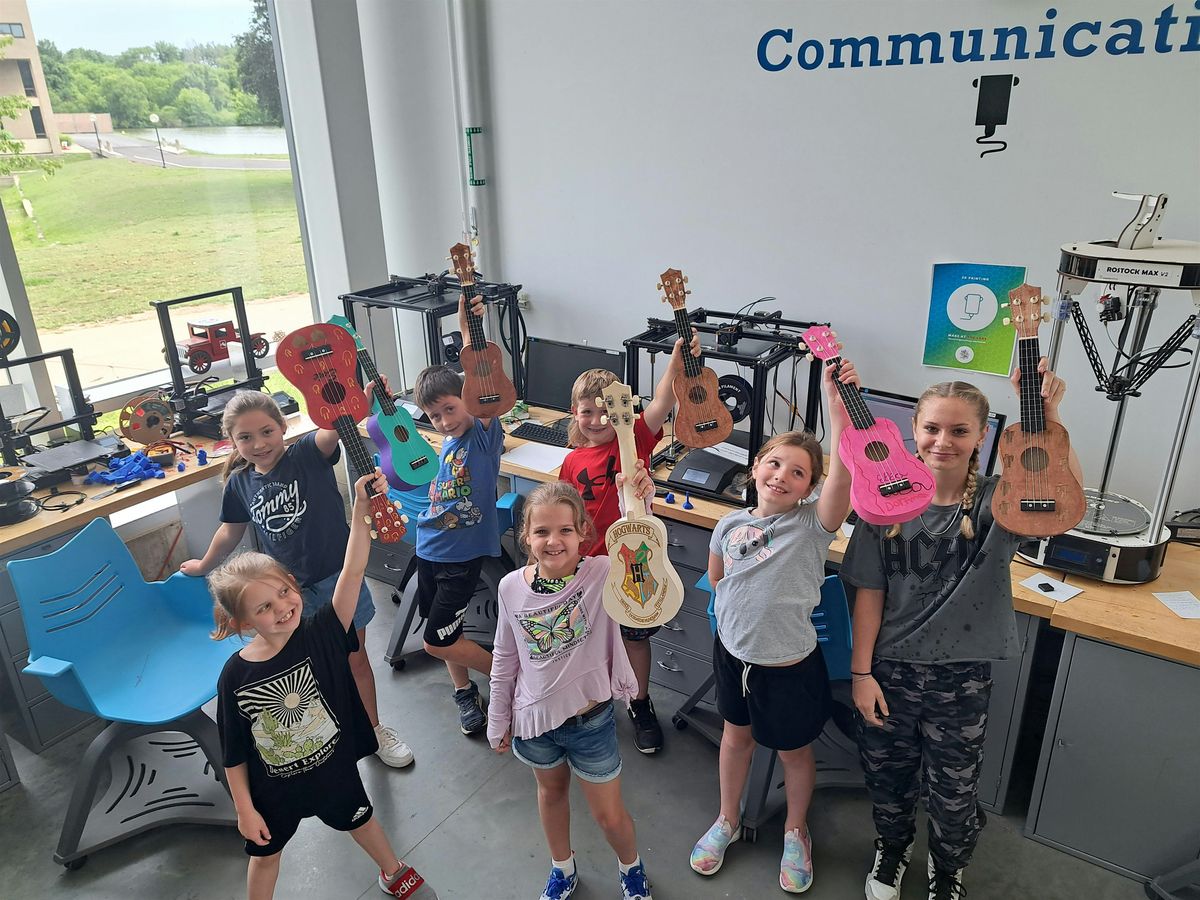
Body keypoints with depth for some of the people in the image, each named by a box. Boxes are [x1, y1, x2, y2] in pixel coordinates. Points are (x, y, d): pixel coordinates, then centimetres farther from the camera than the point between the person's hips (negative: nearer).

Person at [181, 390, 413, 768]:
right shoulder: (240, 483, -2)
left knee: (355, 658, 13)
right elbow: (231, 530, 17)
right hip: (290, 589, 3)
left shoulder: (308, 454, -15)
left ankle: (374, 730, 34)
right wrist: (204, 565, 32)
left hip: (338, 577, -3)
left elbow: (333, 428, -38)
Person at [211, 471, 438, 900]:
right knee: (265, 854, 25)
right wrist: (245, 809, -5)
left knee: (359, 820, 29)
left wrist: (362, 508, -47)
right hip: (274, 789, -1)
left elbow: (352, 572, -37)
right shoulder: (235, 676, -23)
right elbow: (234, 754, -11)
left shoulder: (321, 634, -24)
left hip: (334, 768, 2)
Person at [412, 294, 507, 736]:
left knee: (438, 641, 1)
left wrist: (470, 332, -47)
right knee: (445, 633, 18)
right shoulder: (448, 442, 3)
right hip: (429, 547, 7)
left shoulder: (483, 433, -17)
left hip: (462, 554, -7)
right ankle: (465, 692, 39)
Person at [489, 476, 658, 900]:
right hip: (533, 719, 3)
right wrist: (499, 721, 7)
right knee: (552, 790, 28)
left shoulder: (604, 575, -23)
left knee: (609, 815, 16)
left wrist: (639, 503, -62)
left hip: (590, 720, -2)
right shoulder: (511, 587, -14)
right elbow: (505, 660, -1)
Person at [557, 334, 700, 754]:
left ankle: (641, 704, 39)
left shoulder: (635, 439, -10)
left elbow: (661, 404, -29)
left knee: (635, 636, 16)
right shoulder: (572, 462, -3)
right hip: (589, 563, 2)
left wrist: (676, 362, -44)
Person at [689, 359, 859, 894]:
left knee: (793, 750, 18)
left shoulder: (813, 525, -20)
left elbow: (844, 469, -39)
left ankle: (795, 832, 46)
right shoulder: (730, 526, -7)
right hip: (733, 652, 4)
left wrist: (836, 401, -48)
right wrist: (741, 614, 3)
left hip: (790, 665, -3)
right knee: (736, 733, 24)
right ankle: (728, 820, 48)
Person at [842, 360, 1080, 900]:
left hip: (962, 677, -1)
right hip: (890, 670, 1)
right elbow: (870, 594, -5)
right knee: (887, 775, 21)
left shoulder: (998, 503, -12)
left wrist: (1046, 413, -44)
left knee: (953, 789, 17)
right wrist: (861, 671, -5)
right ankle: (892, 847, 53)